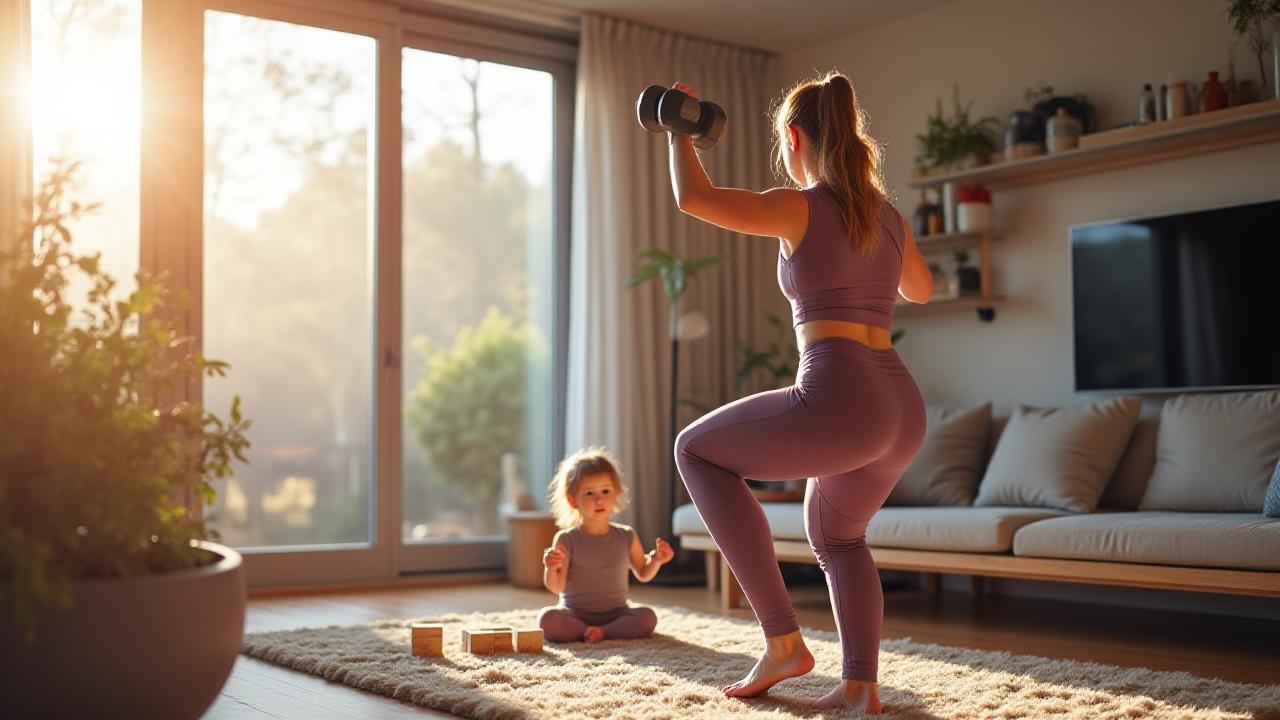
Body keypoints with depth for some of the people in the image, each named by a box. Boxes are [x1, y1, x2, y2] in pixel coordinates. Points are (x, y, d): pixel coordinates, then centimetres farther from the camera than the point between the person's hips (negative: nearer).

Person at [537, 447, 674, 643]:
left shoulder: (626, 537, 3)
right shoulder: (566, 540, -6)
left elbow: (643, 574, 16)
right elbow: (557, 587, -9)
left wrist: (656, 560, -4)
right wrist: (551, 568, -29)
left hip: (615, 612, 2)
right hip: (574, 615, -2)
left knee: (647, 617, -25)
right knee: (547, 618, -31)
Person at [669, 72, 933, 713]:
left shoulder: (801, 207, -3)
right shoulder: (888, 216, 17)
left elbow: (694, 197, -10)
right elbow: (920, 289, 35)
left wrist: (679, 127, 8)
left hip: (838, 402, -8)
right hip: (904, 411, 8)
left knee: (697, 451, 14)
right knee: (835, 532, 33)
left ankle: (782, 641, 7)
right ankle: (860, 684, 20)